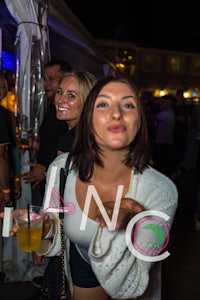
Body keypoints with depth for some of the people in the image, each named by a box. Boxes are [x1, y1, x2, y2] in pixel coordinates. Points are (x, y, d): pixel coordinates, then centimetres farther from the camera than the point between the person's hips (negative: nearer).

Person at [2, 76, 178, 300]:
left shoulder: (160, 191, -33)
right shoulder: (61, 168, -24)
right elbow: (57, 242, -8)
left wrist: (117, 227, -45)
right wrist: (44, 231, -30)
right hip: (81, 271, 2)